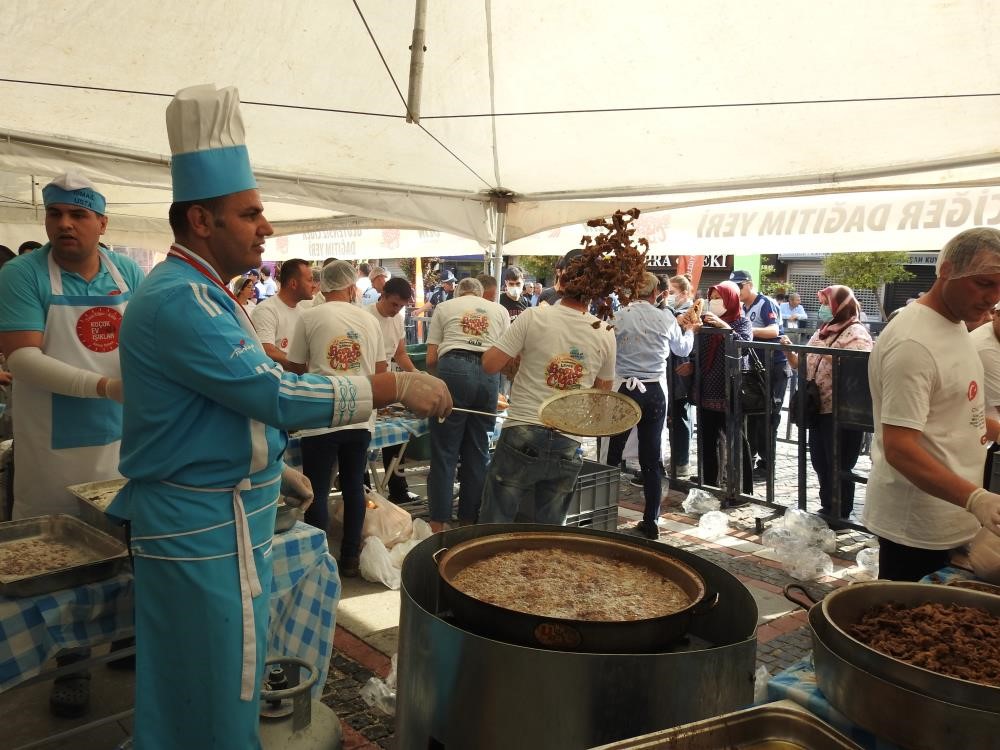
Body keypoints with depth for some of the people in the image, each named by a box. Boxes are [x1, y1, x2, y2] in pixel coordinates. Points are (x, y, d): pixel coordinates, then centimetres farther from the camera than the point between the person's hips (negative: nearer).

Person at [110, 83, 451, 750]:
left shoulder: (205, 295, 14)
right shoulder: (179, 300, -21)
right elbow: (275, 393, -27)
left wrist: (275, 471, 19)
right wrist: (395, 387, -22)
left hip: (227, 515, 10)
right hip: (204, 529, -10)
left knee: (223, 687, 20)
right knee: (220, 696, 3)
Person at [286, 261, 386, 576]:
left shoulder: (309, 318, -3)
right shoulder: (370, 320, 6)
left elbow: (295, 368, 4)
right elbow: (381, 371, 12)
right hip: (361, 417, 3)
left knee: (318, 492, 6)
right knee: (354, 487, 13)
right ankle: (351, 558, 21)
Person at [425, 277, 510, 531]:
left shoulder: (444, 307, 18)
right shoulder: (499, 310, 22)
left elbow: (430, 359, 12)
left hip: (453, 369, -2)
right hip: (489, 375, 2)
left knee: (444, 452, 3)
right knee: (477, 452, 10)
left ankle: (438, 523, 3)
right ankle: (469, 520, 16)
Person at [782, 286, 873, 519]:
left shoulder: (856, 333, -10)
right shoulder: (822, 332, 15)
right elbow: (805, 366, 20)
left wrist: (830, 355, -25)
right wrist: (790, 351, 3)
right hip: (819, 408, 8)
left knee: (838, 466, 2)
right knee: (820, 463, 17)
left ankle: (840, 515, 15)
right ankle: (827, 508, 31)